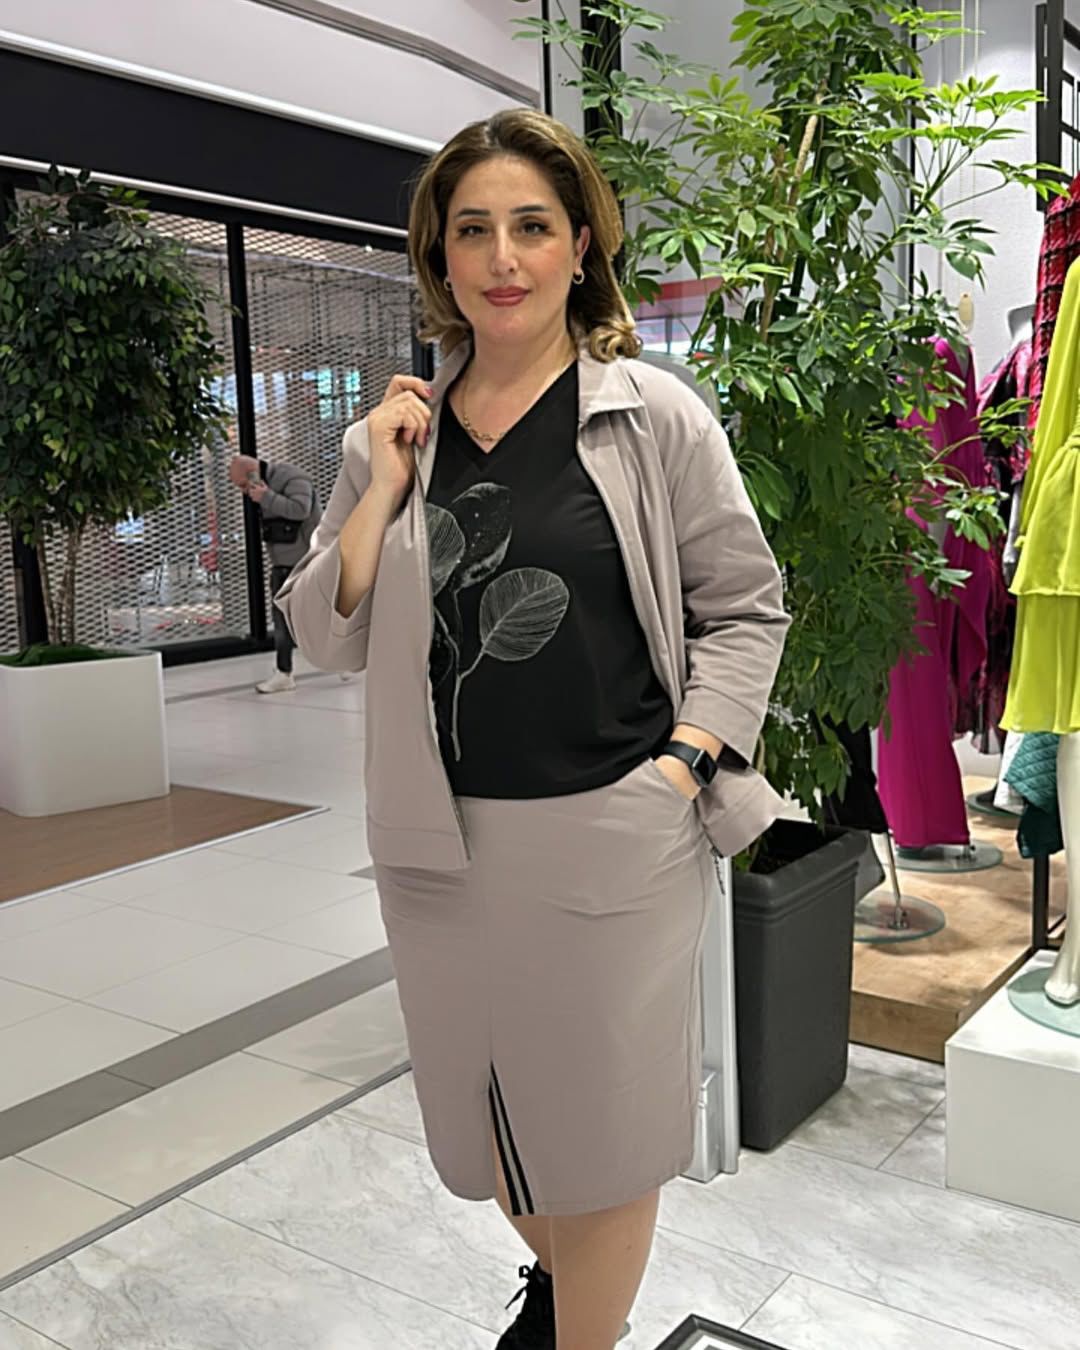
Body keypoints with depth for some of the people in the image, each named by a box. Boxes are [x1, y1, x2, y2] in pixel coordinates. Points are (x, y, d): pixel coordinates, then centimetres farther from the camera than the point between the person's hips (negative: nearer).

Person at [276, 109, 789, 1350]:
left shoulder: (655, 420, -4)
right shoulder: (393, 435, 4)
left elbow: (745, 608, 0)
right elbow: (326, 640, 4)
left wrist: (685, 762, -11)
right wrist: (384, 487, -8)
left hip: (613, 835, -3)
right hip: (441, 838, 4)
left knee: (600, 1121, 11)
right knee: (481, 1107, 21)